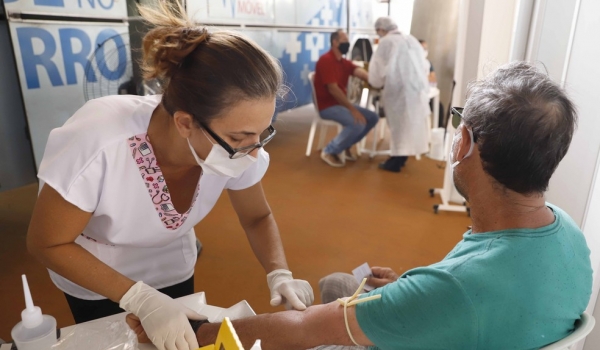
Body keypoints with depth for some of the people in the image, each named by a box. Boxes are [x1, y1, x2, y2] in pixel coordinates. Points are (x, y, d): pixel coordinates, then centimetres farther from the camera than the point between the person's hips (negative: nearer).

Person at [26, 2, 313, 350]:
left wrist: (280, 275, -28)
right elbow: (46, 244, -24)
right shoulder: (98, 141, -40)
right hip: (93, 279, -2)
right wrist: (142, 299, -32)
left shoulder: (236, 140, -29)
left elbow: (258, 217, -11)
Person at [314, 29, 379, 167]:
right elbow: (333, 89, -23)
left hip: (341, 103, 9)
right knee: (358, 124, -27)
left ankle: (345, 147, 11)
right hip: (327, 106, -9)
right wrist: (352, 109, -26)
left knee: (372, 117, 3)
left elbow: (362, 73, -6)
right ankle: (329, 151, -9)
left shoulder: (344, 62, 12)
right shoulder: (326, 60, -15)